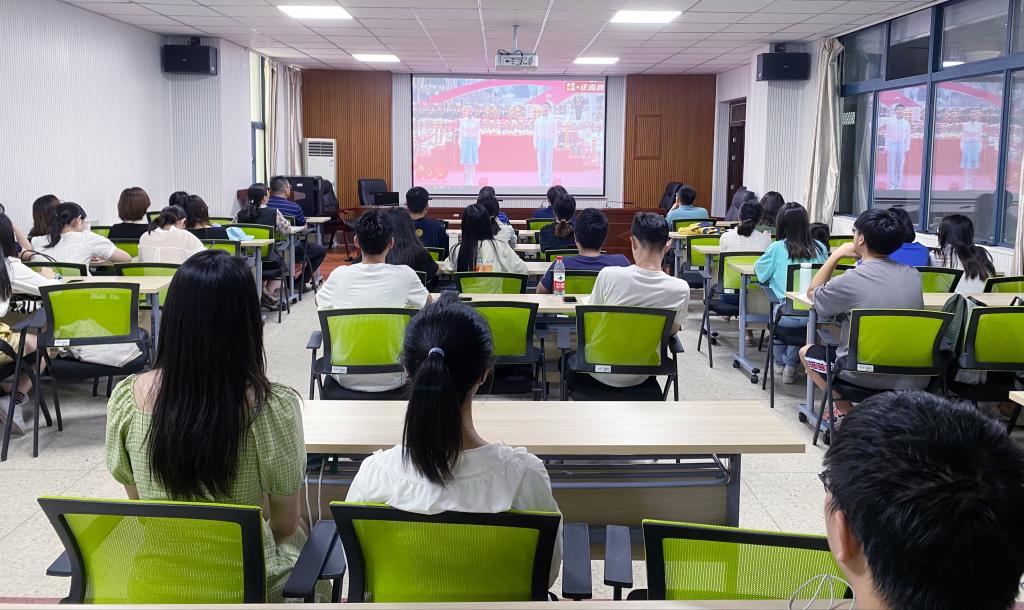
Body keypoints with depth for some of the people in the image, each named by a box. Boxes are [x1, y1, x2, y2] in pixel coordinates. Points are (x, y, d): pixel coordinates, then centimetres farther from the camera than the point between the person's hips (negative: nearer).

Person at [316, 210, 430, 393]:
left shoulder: (339, 275, -8)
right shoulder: (405, 275, -12)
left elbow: (319, 302, 15)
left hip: (347, 379, 1)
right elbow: (428, 302, 10)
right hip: (391, 380, -1)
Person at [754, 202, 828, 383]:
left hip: (785, 315, -2)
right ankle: (791, 363, 33)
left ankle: (782, 363, 39)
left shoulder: (777, 248, -5)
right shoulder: (820, 248, 2)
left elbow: (760, 271, 10)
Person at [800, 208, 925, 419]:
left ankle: (847, 412, 14)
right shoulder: (913, 275, -1)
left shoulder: (851, 280, -16)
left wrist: (836, 255, 10)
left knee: (806, 352, 19)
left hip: (866, 377, -5)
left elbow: (812, 292, 5)